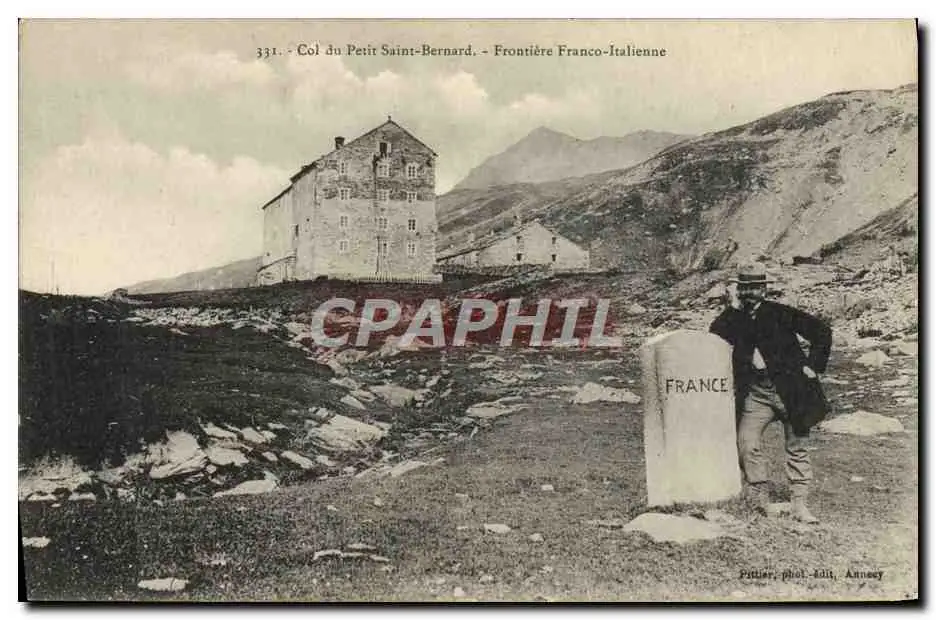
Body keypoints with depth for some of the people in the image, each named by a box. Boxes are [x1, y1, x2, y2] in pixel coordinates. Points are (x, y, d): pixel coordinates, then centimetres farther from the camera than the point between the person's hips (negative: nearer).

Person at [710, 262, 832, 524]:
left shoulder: (780, 314, -1)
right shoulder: (733, 319, 6)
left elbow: (821, 331, 2)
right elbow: (714, 336, -14)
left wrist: (813, 366, -3)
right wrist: (732, 307, -15)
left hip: (791, 389, -2)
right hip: (756, 392, 2)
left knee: (796, 448, 5)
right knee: (747, 444, -10)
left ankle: (799, 505, 13)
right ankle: (759, 501, 3)